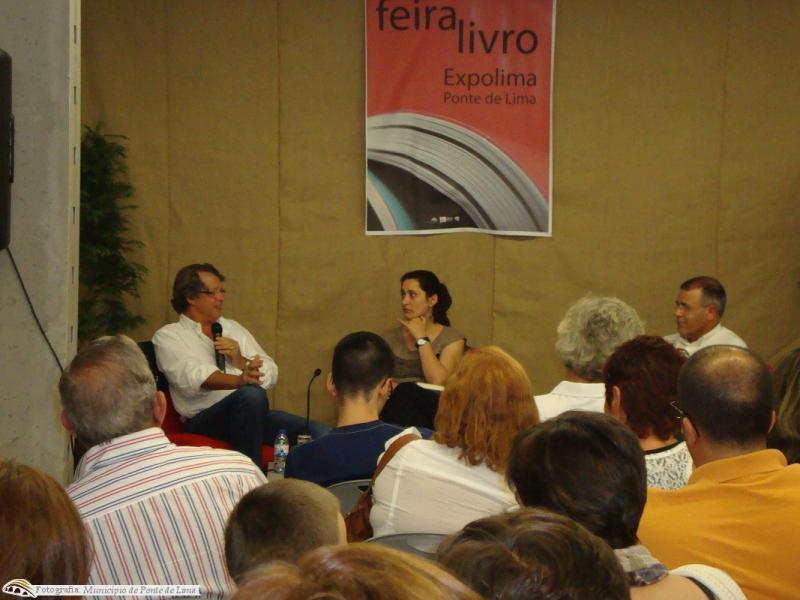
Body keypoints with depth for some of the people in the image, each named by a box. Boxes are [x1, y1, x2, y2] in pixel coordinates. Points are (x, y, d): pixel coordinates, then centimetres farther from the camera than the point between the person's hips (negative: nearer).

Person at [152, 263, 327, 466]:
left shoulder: (233, 328, 24)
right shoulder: (168, 336, 7)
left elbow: (271, 374, 19)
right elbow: (191, 377, -14)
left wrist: (241, 360, -2)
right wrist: (239, 381, -31)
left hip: (253, 413, 5)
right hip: (204, 420, -5)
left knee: (320, 433, -21)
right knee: (252, 394, -37)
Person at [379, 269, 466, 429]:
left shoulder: (452, 338, 6)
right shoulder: (390, 337, 17)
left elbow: (438, 381, -11)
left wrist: (421, 338, -4)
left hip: (432, 408, -2)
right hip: (395, 411, 2)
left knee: (407, 391, -35)